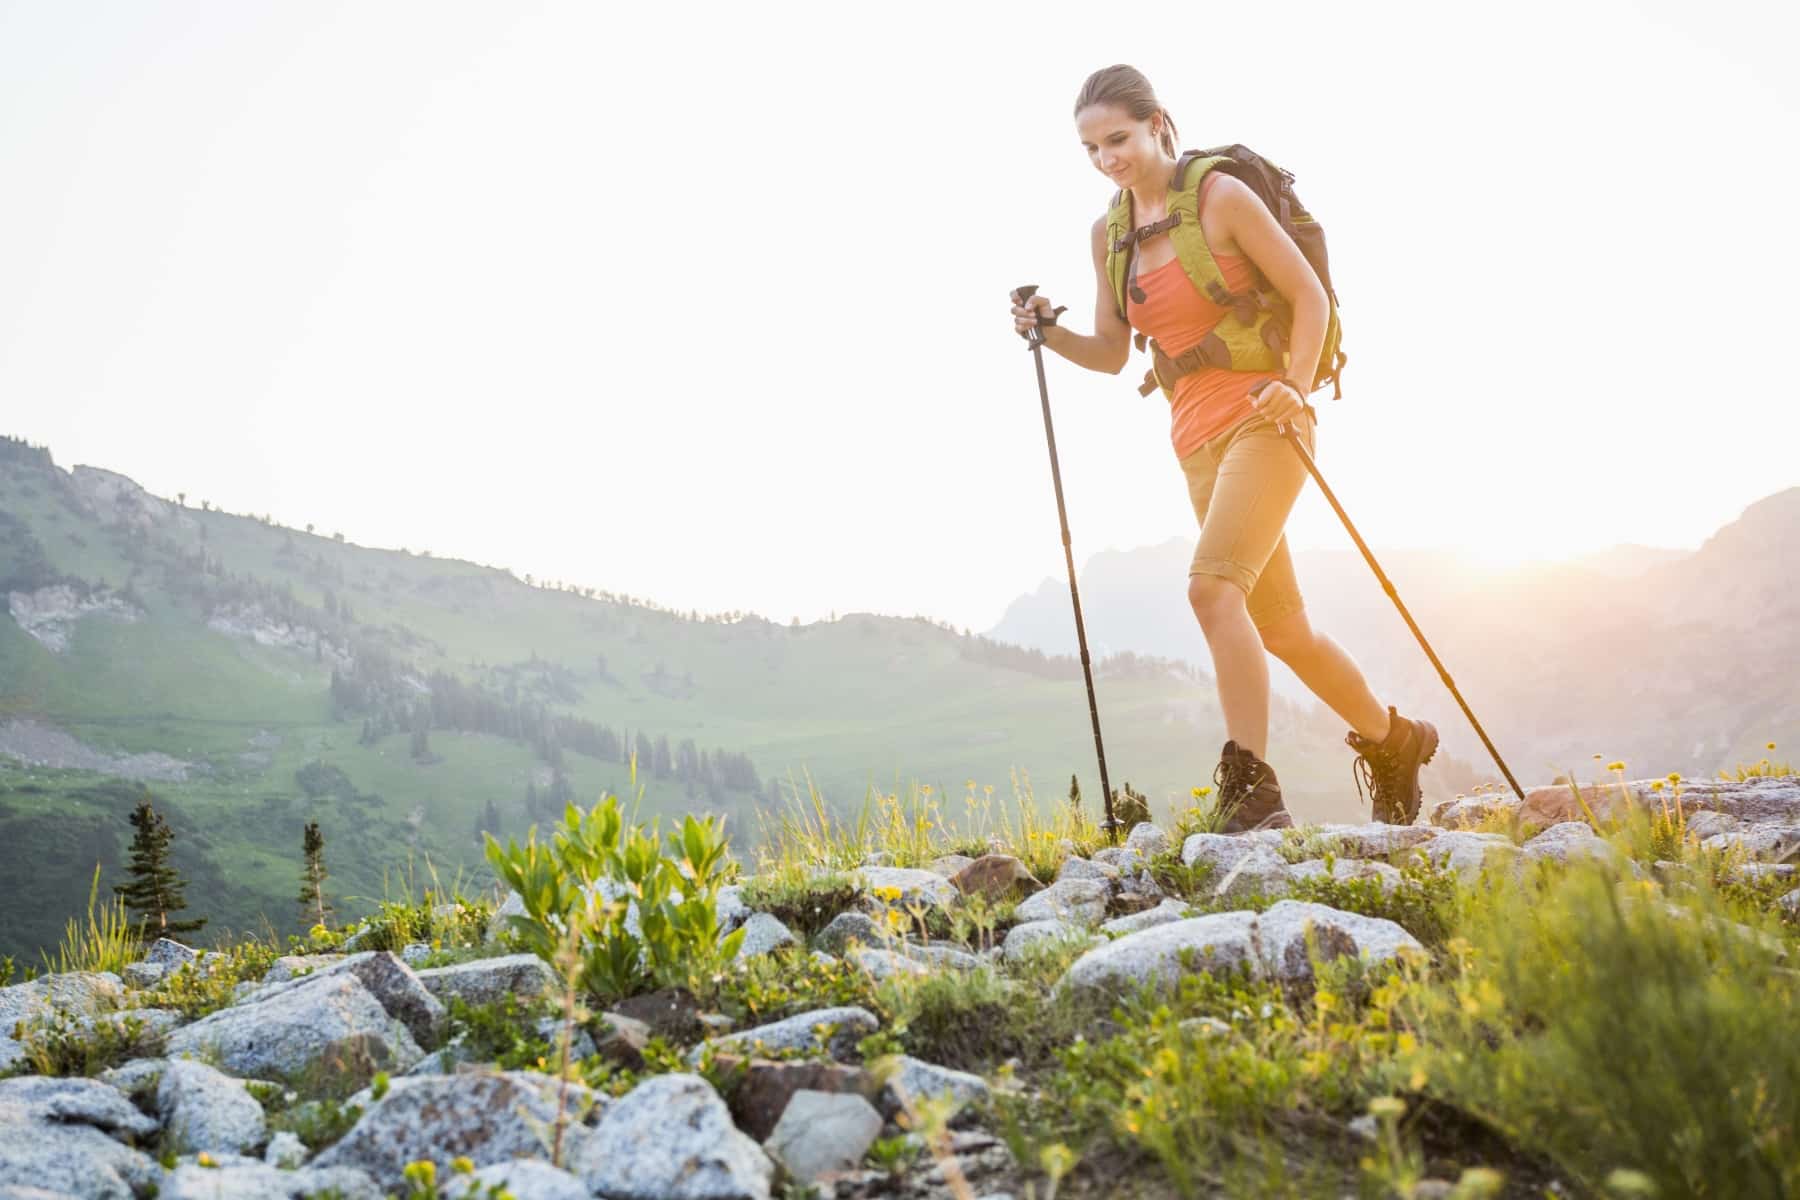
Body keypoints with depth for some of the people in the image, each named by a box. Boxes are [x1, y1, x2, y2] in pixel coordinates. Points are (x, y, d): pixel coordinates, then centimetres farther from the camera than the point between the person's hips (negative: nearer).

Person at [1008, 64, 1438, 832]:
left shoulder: (1221, 195, -6)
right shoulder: (1108, 234, 11)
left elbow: (1308, 294, -5)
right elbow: (1111, 354, 16)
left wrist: (1296, 391, -18)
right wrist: (1050, 333, -3)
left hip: (1259, 419, -7)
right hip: (1197, 441, 7)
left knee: (1212, 585, -27)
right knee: (1281, 629, 13)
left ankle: (1251, 790, -24)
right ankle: (1394, 740, 34)